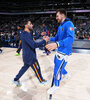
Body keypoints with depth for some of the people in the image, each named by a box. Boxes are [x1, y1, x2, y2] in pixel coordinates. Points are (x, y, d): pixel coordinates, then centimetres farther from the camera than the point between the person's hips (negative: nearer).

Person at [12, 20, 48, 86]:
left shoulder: (26, 34, 8)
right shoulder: (26, 34, -25)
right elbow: (34, 45, -32)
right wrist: (44, 41, -25)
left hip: (27, 55, 10)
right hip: (30, 56, -10)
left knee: (25, 67, 22)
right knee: (37, 68, 8)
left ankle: (16, 80, 31)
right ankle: (41, 80, 30)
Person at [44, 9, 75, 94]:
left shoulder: (69, 24, -20)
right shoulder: (60, 26, 10)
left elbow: (70, 38, -36)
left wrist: (57, 44, -49)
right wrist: (49, 39, 1)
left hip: (64, 52, -9)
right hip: (59, 51, 9)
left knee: (57, 69, -1)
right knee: (57, 64, 27)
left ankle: (56, 85, 23)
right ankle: (65, 74, 54)